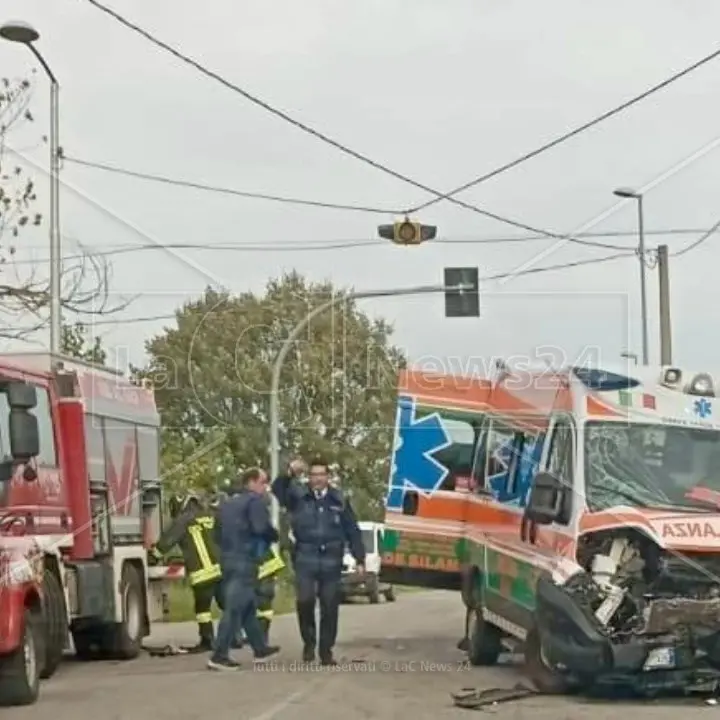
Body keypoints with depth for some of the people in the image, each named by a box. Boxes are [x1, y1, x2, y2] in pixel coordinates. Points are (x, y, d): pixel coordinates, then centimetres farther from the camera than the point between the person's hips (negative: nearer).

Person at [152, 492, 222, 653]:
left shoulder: (183, 521, -1)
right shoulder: (210, 517, 16)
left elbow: (166, 541, 2)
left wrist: (154, 554, 16)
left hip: (203, 572, -6)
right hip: (222, 567, 6)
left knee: (202, 607, 2)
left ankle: (207, 641, 4)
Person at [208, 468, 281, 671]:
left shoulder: (227, 503, 20)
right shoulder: (255, 500, -8)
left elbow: (219, 532, 21)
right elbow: (262, 528, -19)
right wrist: (274, 537, -1)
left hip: (228, 558, 10)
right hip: (244, 560, -10)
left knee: (248, 607, 18)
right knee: (234, 608, -9)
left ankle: (260, 648, 28)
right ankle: (219, 656, -12)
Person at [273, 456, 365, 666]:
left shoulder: (339, 499, 7)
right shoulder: (298, 495, 3)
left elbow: (352, 531, 9)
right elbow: (277, 490, -18)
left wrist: (359, 559, 5)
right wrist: (289, 474, -35)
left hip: (331, 561, 2)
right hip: (305, 559, -1)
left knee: (330, 607, 4)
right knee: (304, 600, -15)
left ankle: (326, 650, 15)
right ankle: (309, 641, 8)